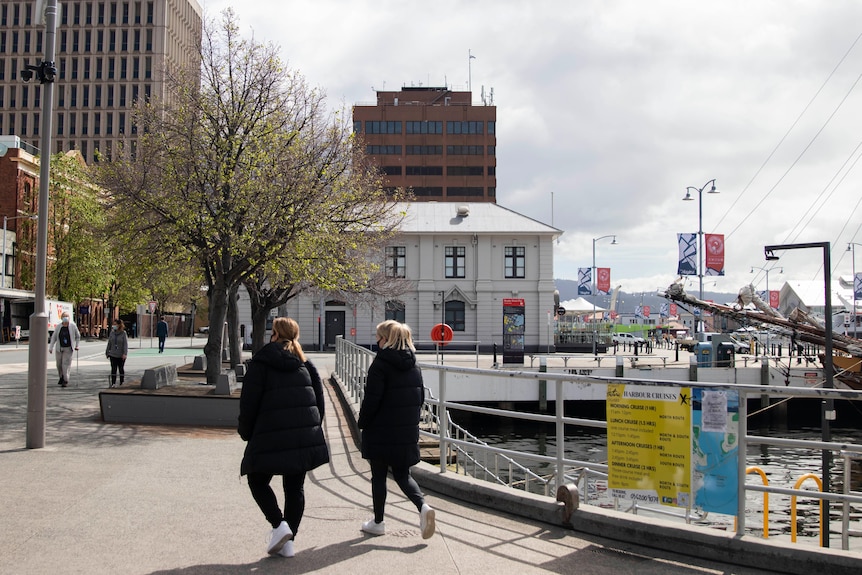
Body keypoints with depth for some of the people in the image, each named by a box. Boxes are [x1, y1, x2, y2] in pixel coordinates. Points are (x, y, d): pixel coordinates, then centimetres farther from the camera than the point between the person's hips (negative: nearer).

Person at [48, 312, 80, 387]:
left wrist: (76, 345, 6)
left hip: (68, 349, -3)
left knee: (66, 364, -11)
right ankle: (61, 377, 36)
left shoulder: (73, 326, -5)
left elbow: (78, 336, 8)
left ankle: (66, 381, -5)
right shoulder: (58, 327, 0)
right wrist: (51, 348, 1)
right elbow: (53, 337, 7)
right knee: (59, 364, 12)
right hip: (59, 348, 3)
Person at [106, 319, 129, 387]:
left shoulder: (123, 333, -8)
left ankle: (122, 383, 20)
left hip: (121, 355, -3)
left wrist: (125, 354, -20)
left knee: (121, 369, 9)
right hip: (113, 354, 3)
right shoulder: (112, 333, 3)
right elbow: (109, 343, 10)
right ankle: (113, 383, 2)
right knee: (113, 369, -1)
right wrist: (107, 352, 11)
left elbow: (125, 344, -12)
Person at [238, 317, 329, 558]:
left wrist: (246, 432, 7)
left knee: (258, 481, 12)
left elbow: (249, 402, -6)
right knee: (295, 487, 13)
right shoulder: (305, 364, 12)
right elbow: (319, 399, 13)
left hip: (271, 437, -5)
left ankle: (279, 525, -5)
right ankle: (289, 540, 13)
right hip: (306, 436, 5)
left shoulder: (260, 363, -3)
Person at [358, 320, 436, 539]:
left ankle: (378, 522, 18)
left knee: (378, 476, 8)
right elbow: (421, 398, 11)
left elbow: (372, 399, -17)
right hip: (407, 432, 6)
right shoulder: (413, 366, 6)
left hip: (381, 431, -6)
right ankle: (423, 506, -7)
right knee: (402, 474, 15)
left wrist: (362, 423, -4)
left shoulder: (380, 364, -15)